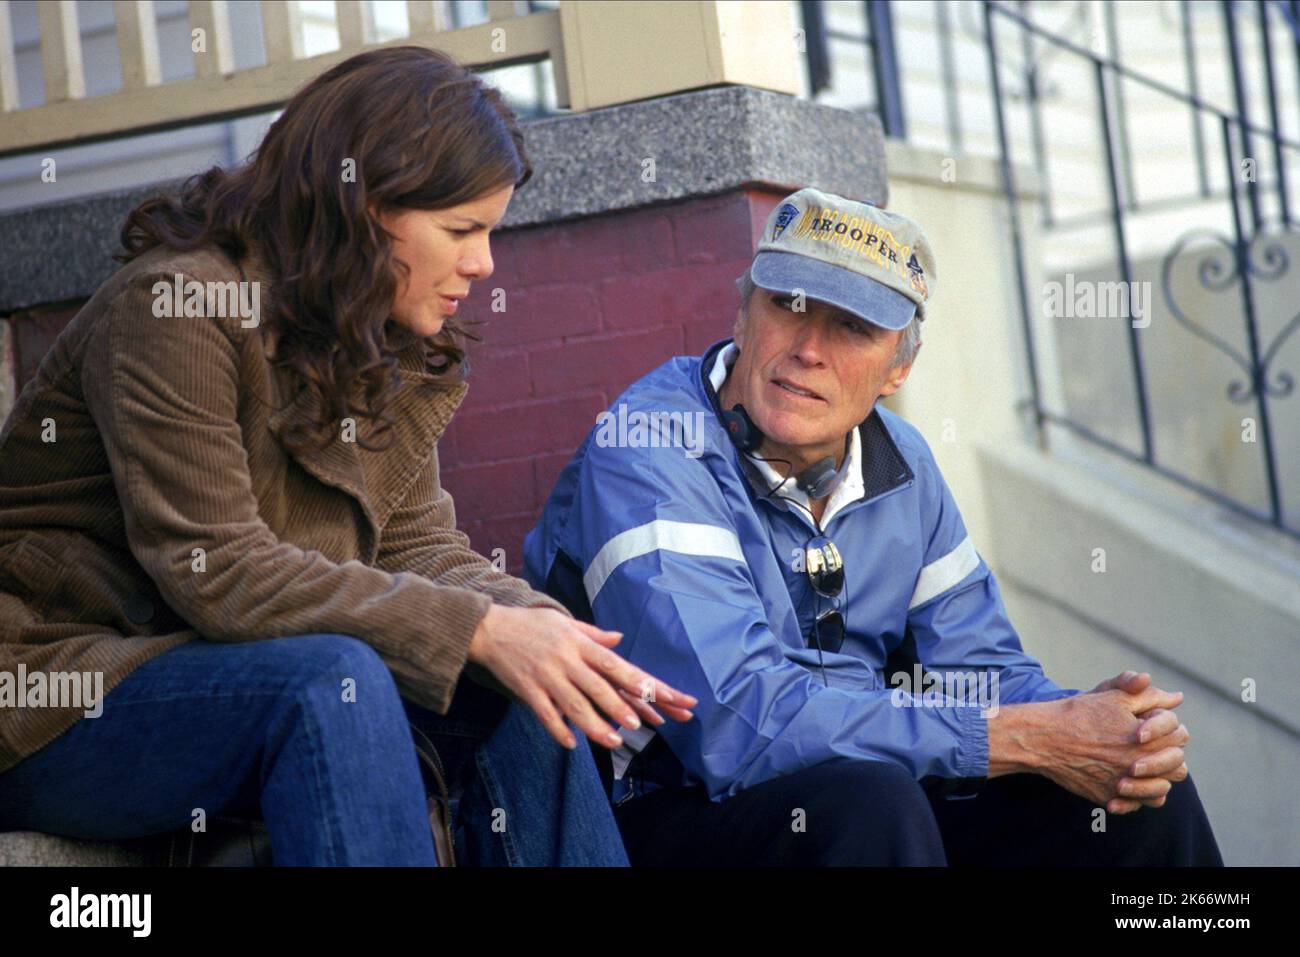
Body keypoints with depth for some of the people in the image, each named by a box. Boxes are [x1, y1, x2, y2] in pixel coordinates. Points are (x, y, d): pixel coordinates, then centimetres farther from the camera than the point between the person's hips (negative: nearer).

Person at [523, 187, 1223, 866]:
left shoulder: (898, 463, 4)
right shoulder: (647, 452, -20)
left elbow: (977, 670, 9)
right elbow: (739, 725, -30)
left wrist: (1104, 728, -15)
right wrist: (1032, 739, -25)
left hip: (852, 805, 7)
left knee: (1143, 797, -6)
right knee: (867, 801, -35)